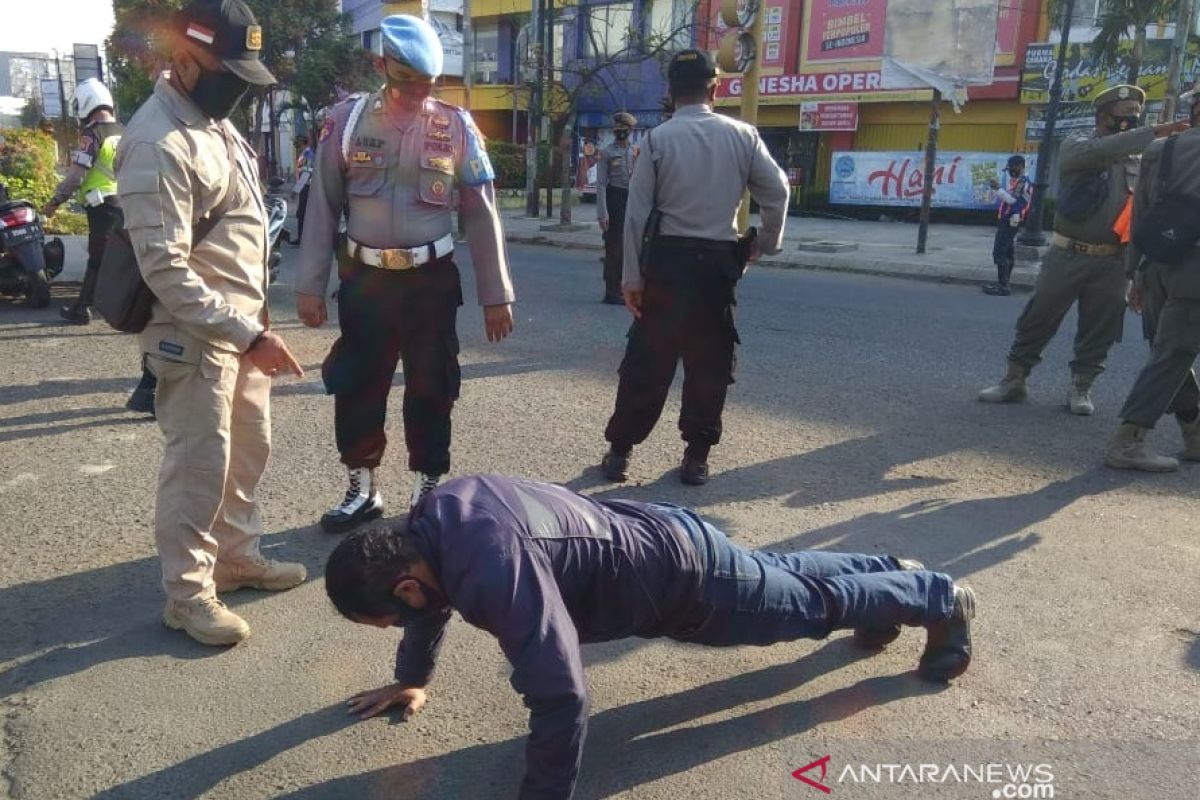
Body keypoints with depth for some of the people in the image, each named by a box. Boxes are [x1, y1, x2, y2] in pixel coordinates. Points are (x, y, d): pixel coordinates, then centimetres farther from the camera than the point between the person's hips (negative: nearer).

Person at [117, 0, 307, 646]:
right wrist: (247, 334, -26)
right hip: (195, 336, -9)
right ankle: (187, 593, 17)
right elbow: (166, 270, -24)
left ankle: (236, 556, 35)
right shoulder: (158, 144, -20)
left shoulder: (215, 120, 10)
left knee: (248, 450, 18)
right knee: (199, 466, 1)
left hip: (241, 327, 9)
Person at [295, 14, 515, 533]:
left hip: (432, 280, -1)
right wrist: (309, 285, 0)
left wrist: (495, 295, -3)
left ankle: (428, 490, 25)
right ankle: (363, 489, 28)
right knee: (356, 388, 9)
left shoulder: (456, 127, -3)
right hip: (364, 278, 1)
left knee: (430, 390, 7)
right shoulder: (346, 121, -2)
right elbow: (323, 208, 2)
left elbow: (481, 214, -1)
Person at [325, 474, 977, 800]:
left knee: (816, 604, 17)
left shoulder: (495, 572, -40)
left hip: (685, 580, -8)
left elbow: (560, 698, -41)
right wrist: (411, 679, 17)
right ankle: (896, 573, 54)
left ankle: (938, 600, 41)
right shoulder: (432, 520, -12)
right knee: (780, 575, 30)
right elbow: (432, 598, 10)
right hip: (657, 534, 8)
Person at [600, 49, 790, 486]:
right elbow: (777, 191, 1)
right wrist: (767, 241, 16)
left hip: (668, 258, -1)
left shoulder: (658, 138, -3)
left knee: (647, 359, 6)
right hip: (719, 261, 1)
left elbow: (637, 211, -6)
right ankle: (696, 456, 16)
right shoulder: (742, 135, 2)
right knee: (709, 362, 10)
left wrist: (632, 274, -3)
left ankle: (620, 450, 13)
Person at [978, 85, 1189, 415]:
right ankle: (1014, 380, 13)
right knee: (1037, 319, 1)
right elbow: (1102, 151, -24)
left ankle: (1081, 387, 18)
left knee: (1098, 329, 5)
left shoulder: (1140, 160, 12)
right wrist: (1154, 132, -28)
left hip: (1112, 263, 4)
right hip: (1068, 255, -3)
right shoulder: (1075, 145, -2)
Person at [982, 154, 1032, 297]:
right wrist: (999, 188, 6)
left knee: (999, 252, -14)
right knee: (1007, 252, 14)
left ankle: (1003, 286, -15)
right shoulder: (1016, 182, 19)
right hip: (1007, 221, 11)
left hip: (1010, 221, -11)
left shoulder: (1023, 183, -13)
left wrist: (998, 188, -21)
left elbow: (1012, 199, -23)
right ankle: (1003, 283, 22)